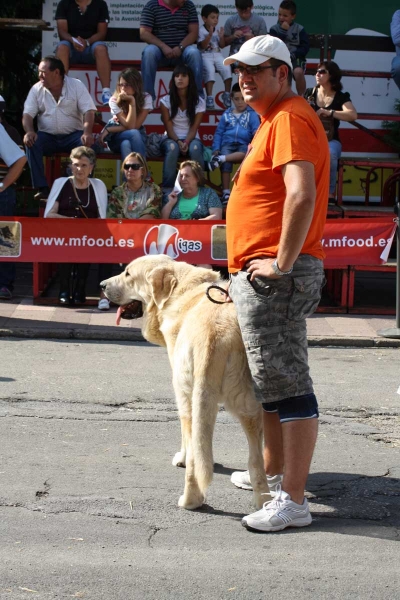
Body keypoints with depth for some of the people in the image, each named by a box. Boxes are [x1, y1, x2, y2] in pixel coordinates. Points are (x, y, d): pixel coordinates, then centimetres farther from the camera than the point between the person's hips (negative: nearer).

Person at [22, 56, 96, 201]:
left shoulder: (76, 86, -3)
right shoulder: (37, 89, 3)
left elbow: (88, 111, -10)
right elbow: (28, 114, -2)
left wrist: (87, 133, -30)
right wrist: (29, 131, -25)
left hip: (73, 135, -1)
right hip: (47, 136, 1)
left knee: (88, 144, -32)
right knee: (31, 143, -30)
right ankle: (42, 188, -28)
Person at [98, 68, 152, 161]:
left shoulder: (146, 98, -13)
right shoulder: (114, 100, -16)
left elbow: (136, 126, -19)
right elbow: (130, 126, -22)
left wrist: (109, 130, -20)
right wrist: (132, 102, -28)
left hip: (138, 137, 1)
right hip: (116, 138, -1)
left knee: (125, 144, -36)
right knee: (134, 133, -36)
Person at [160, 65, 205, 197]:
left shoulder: (199, 102, -1)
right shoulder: (166, 101, -1)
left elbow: (194, 128, -7)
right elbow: (168, 127, -7)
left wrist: (186, 142, -26)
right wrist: (178, 142, -25)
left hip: (191, 139, 1)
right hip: (171, 138, -1)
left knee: (195, 148, -37)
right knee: (172, 148, -38)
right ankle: (167, 189, -34)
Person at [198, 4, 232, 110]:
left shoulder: (218, 30, 12)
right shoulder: (201, 31, -3)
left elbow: (222, 46, 12)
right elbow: (203, 46, -13)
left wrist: (221, 37, -5)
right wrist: (210, 35, -21)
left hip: (217, 54, 4)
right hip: (205, 55, -4)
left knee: (226, 68, -22)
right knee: (210, 70, -32)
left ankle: (227, 94, -9)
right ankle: (209, 97, -29)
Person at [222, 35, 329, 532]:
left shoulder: (289, 119, -12)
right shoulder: (274, 121, 22)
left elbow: (302, 195, -27)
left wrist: (281, 263, -23)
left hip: (274, 278, -11)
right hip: (257, 275, 11)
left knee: (288, 386, -10)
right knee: (268, 384, 21)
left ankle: (292, 501, -10)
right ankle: (273, 471, 34)